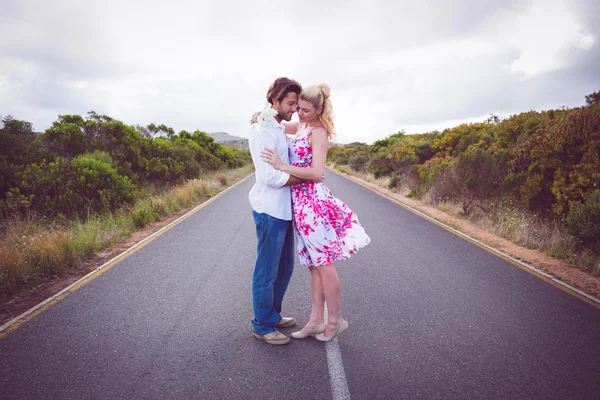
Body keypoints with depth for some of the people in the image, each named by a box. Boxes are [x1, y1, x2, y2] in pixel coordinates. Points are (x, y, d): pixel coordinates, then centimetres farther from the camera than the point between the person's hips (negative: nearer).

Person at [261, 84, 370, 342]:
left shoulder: (318, 132, -11)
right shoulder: (301, 126, 13)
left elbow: (316, 173, -20)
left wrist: (282, 165, -20)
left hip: (313, 200, -9)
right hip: (301, 201, 9)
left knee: (323, 263, 1)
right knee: (314, 263, 12)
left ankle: (335, 320, 15)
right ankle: (316, 321, 20)